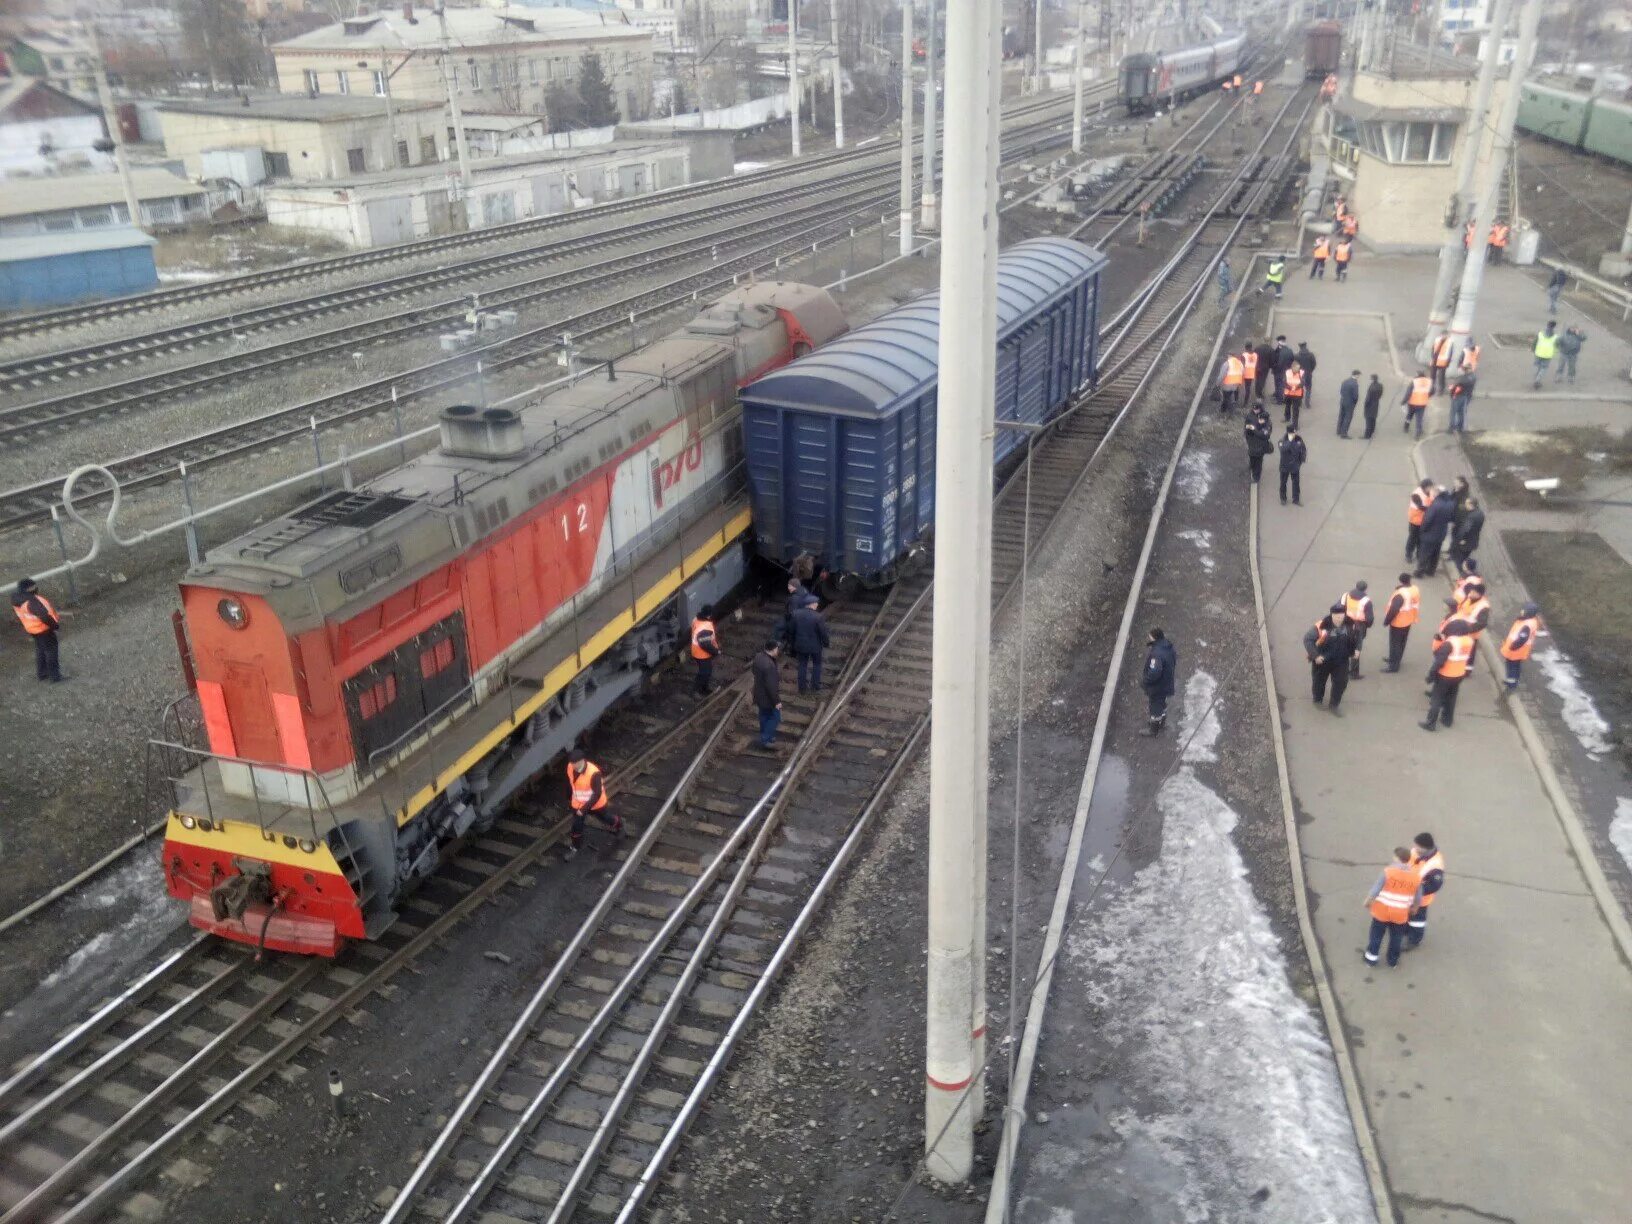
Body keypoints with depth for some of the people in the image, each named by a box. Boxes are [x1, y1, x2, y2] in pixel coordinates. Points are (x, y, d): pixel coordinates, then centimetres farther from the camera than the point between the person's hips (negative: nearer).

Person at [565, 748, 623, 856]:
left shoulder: (593, 773, -38)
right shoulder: (570, 767, -19)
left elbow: (597, 794, -30)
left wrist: (584, 808, -30)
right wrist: (572, 795, 16)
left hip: (596, 804, -4)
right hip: (578, 803, 4)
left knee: (604, 818, 23)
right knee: (576, 826, 10)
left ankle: (618, 824, 55)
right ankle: (574, 847, 34)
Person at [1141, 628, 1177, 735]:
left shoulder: (1157, 654, -37)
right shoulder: (1168, 645, -9)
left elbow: (1154, 673, -37)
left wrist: (1143, 680, -20)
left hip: (1157, 686, -9)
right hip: (1166, 682, 9)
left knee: (1155, 706, 13)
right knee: (1162, 703, 29)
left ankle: (1153, 728, 32)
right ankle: (1162, 722, 50)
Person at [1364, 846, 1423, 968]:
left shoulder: (1388, 871, -20)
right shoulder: (1416, 875, -9)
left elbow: (1375, 890, -16)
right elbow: (1418, 898, 2)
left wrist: (1368, 902, 2)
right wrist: (1414, 908, 22)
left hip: (1382, 911, -2)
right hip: (1400, 915, 2)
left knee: (1376, 936, 17)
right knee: (1396, 938, 22)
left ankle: (1371, 959, 29)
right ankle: (1393, 961, 36)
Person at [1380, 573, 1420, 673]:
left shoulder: (1400, 594, -33)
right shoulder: (1415, 589, -6)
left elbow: (1393, 610, -28)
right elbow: (1416, 604, 8)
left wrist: (1386, 621, -14)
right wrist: (1413, 617, 20)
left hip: (1398, 622, -9)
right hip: (1408, 620, 9)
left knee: (1395, 643, 4)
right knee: (1402, 641, 22)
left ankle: (1393, 665, 13)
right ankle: (1395, 659, 40)